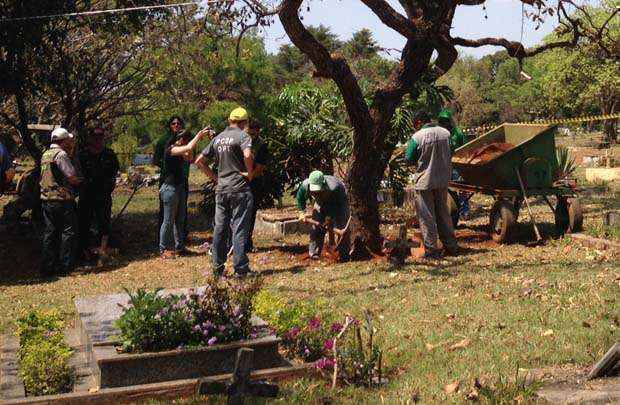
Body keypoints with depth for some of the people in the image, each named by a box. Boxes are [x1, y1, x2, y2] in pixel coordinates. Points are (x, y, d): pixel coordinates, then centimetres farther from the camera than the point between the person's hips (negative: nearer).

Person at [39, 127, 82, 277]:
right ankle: (65, 266, 3)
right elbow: (72, 177, -17)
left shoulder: (45, 154, 14)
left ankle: (48, 267, 14)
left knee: (50, 232, 12)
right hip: (62, 200, -8)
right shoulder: (61, 154, -14)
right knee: (68, 232, 1)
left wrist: (71, 150, 21)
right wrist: (81, 180, 4)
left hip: (46, 199, 9)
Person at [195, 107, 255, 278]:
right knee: (239, 229, -1)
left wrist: (214, 177, 15)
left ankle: (218, 267, 17)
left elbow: (199, 161, 14)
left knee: (219, 228, 11)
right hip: (239, 189, -6)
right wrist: (250, 173, -12)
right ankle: (240, 268, 1)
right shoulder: (243, 136, -7)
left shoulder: (217, 138, 12)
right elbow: (247, 155, -28)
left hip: (221, 189, 6)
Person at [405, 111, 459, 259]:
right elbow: (450, 154, 11)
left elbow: (409, 159, -8)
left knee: (427, 216, 3)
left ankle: (431, 250, 4)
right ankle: (451, 246, 23)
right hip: (443, 180, 5)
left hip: (424, 181, -5)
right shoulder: (445, 133, 1)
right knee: (443, 213, 17)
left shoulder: (417, 137, -15)